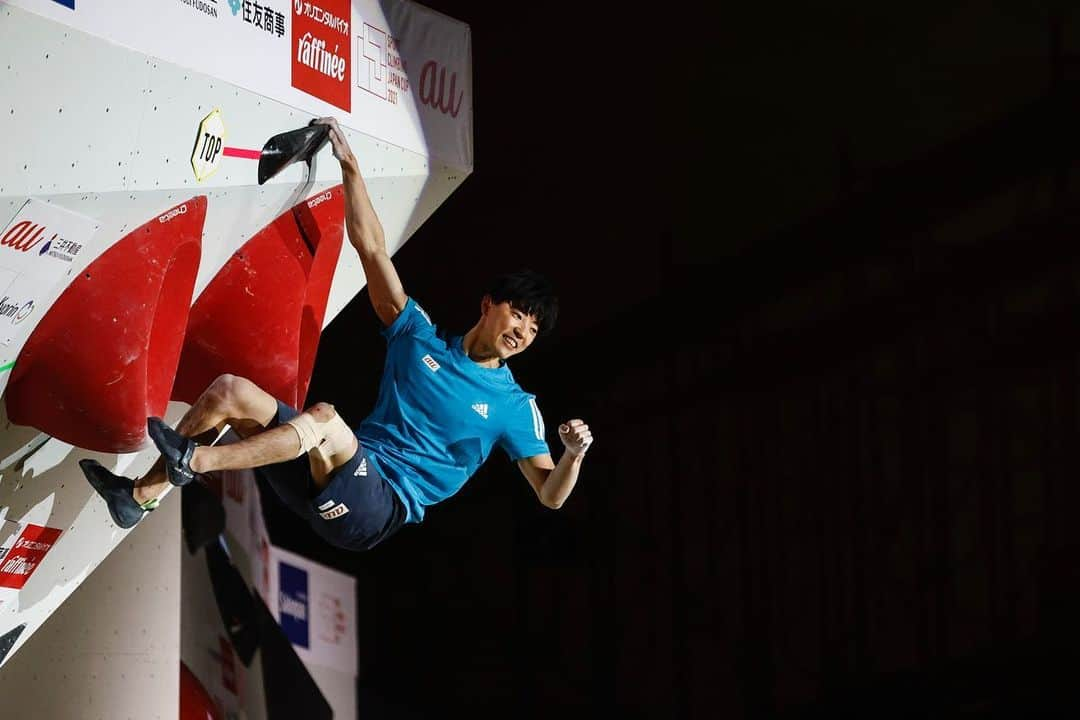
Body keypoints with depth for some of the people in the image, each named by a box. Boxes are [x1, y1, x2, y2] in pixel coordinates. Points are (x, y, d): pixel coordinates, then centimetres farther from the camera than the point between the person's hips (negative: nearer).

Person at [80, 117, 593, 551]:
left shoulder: (514, 407, 7)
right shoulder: (420, 336, 16)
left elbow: (549, 495, 2)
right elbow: (370, 246, 11)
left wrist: (574, 455, -21)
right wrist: (350, 166, 3)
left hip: (379, 509, -5)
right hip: (331, 475, 5)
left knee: (325, 418, -35)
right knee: (229, 391, -9)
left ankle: (191, 461, -29)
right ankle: (140, 496, -8)